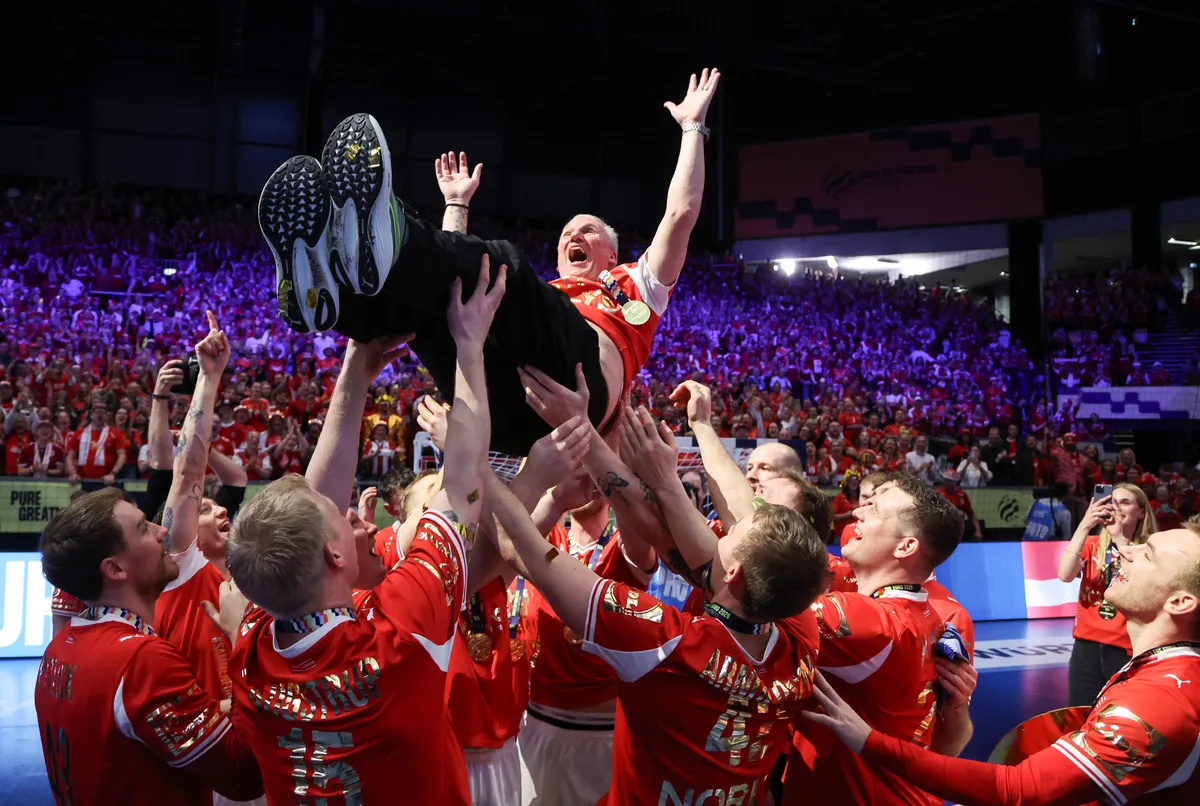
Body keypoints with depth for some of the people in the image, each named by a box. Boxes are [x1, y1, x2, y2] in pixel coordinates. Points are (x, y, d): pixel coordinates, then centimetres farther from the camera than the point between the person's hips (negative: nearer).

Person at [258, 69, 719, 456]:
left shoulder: (636, 286, 38)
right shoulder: (537, 302, 46)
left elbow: (681, 213, 29)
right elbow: (457, 269, 47)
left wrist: (693, 128, 35)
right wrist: (457, 205, 55)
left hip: (577, 380, -4)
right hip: (502, 401, 4)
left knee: (501, 269, -27)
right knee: (422, 286, -11)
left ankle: (385, 243, -54)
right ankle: (325, 287, -43)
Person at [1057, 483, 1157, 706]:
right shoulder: (1091, 545, 6)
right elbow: (1065, 575, -12)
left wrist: (1119, 538, -22)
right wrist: (1085, 525, -20)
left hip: (1127, 649, -2)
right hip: (1088, 646, 2)